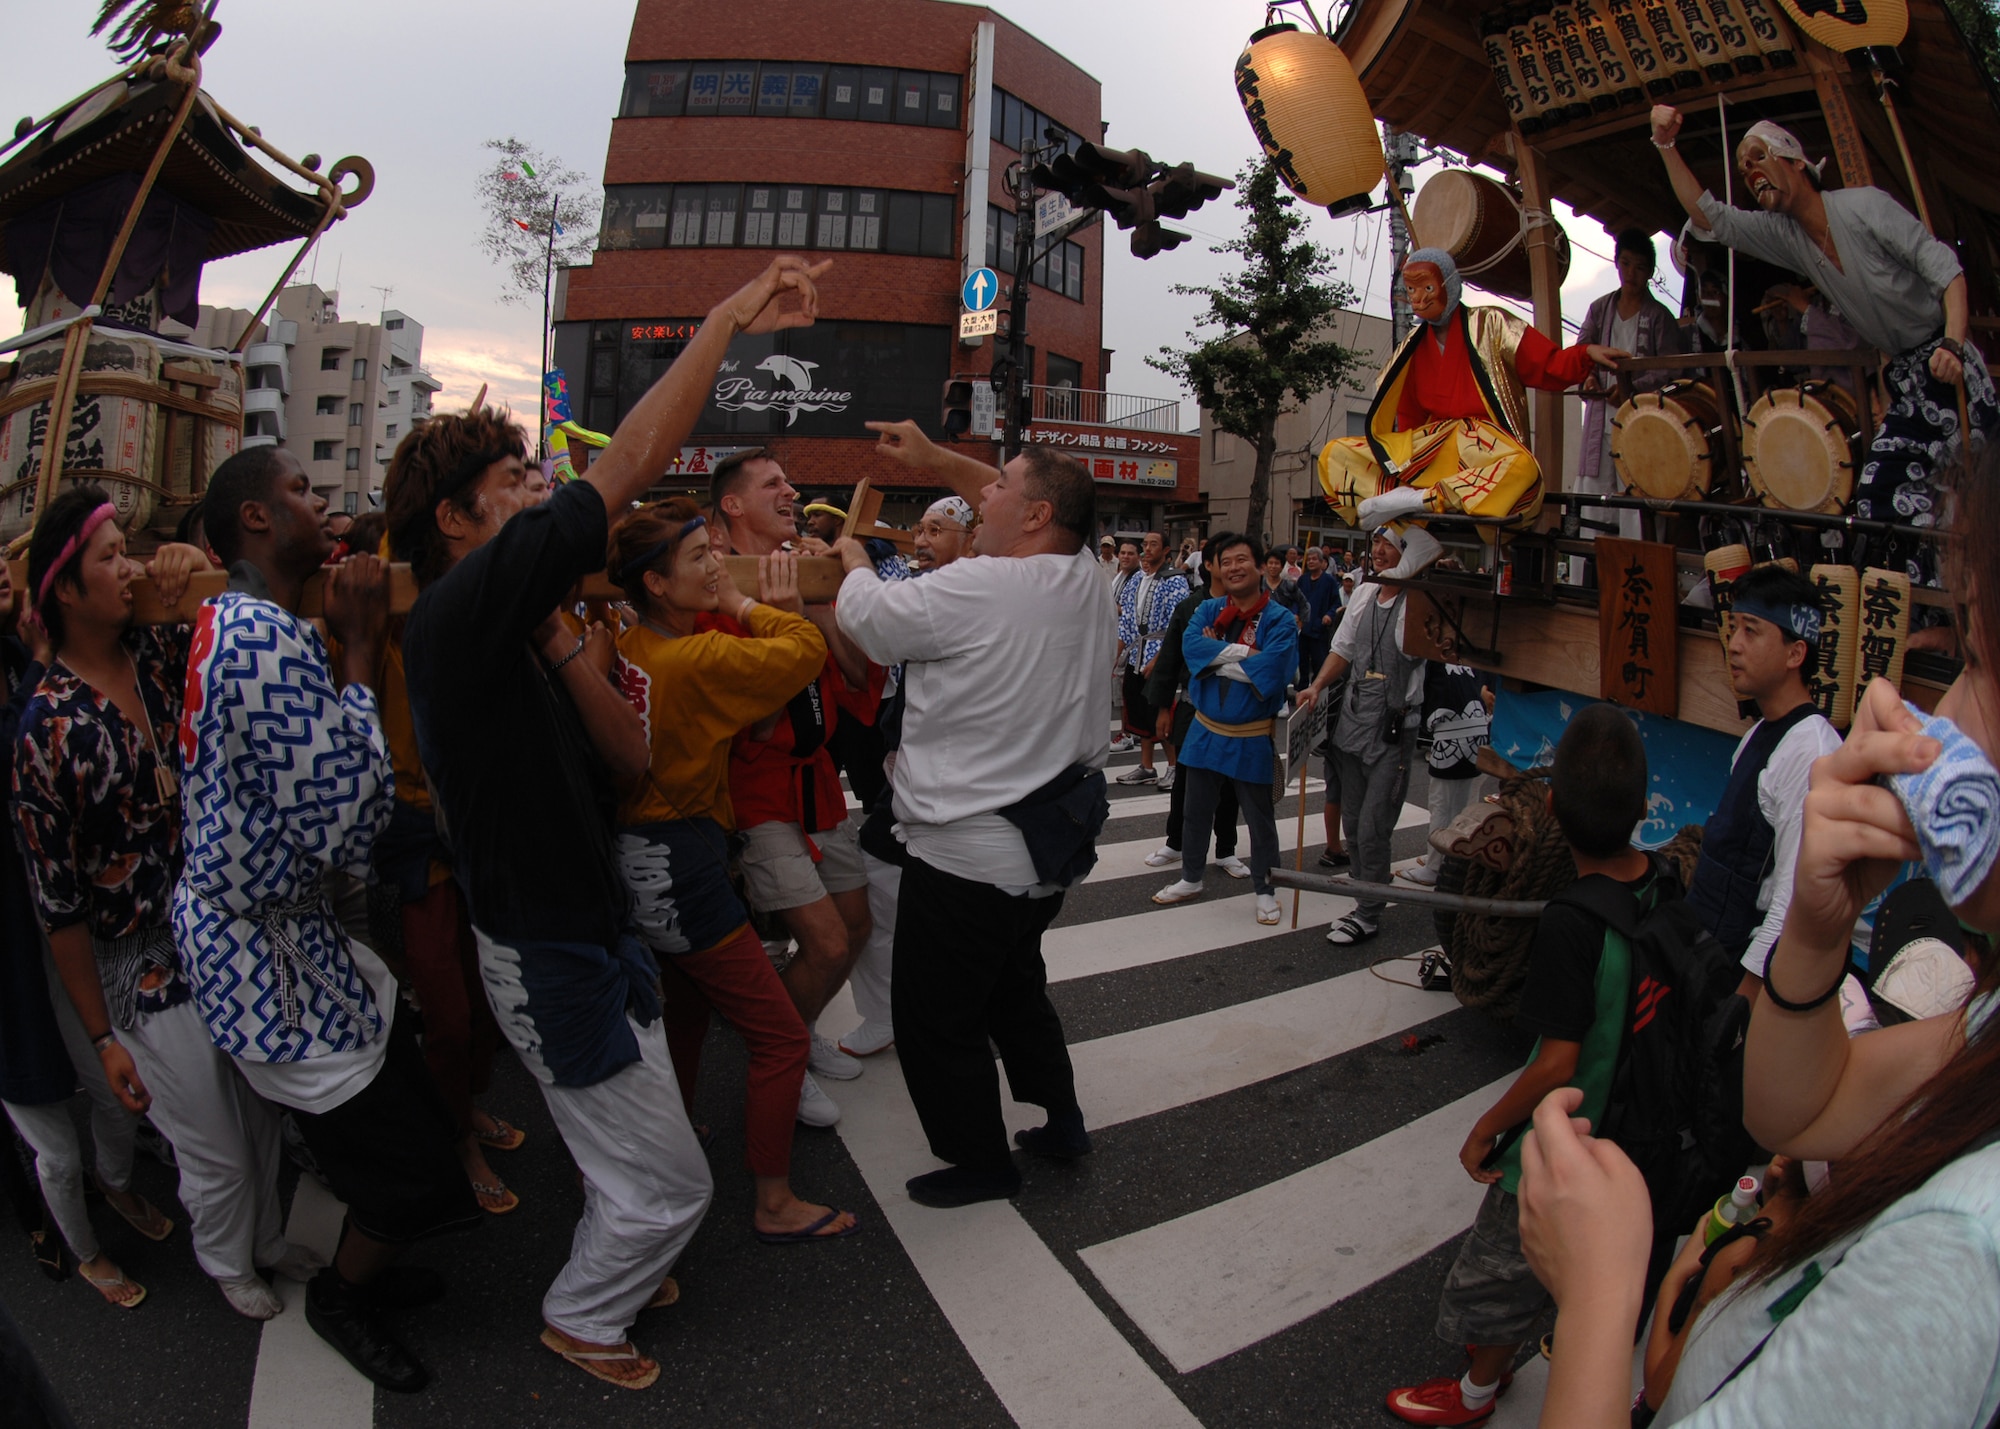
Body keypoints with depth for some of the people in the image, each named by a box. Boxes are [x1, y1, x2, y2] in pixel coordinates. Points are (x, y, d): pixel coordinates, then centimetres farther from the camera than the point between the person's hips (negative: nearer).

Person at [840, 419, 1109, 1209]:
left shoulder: (975, 589, -22)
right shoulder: (1081, 576, 1)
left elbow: (869, 618, -7)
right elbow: (1020, 505, 20)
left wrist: (854, 560, 14)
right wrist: (935, 458, 19)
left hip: (971, 853, -9)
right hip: (1052, 844, 9)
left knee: (936, 1022, 9)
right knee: (1015, 985, 29)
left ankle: (981, 1160, 24)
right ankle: (1062, 1120, 39)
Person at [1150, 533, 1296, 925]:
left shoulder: (1280, 620, -11)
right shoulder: (1208, 610, 3)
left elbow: (1272, 668, -26)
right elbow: (1191, 645, -16)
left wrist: (1215, 659, -18)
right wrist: (1244, 652, -22)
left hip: (1251, 738, -4)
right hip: (1206, 729, 5)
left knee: (1259, 818, 8)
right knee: (1197, 811, 17)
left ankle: (1265, 890, 24)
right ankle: (1191, 879, 35)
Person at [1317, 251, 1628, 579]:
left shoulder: (1489, 325, 2)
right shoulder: (1413, 346, 14)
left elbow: (1548, 368, -2)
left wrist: (1586, 352, -20)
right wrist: (1402, 459, 4)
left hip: (1485, 448, -5)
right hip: (1428, 446, 5)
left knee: (1521, 470, -41)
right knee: (1335, 455, -10)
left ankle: (1414, 500, -32)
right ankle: (1417, 535, -20)